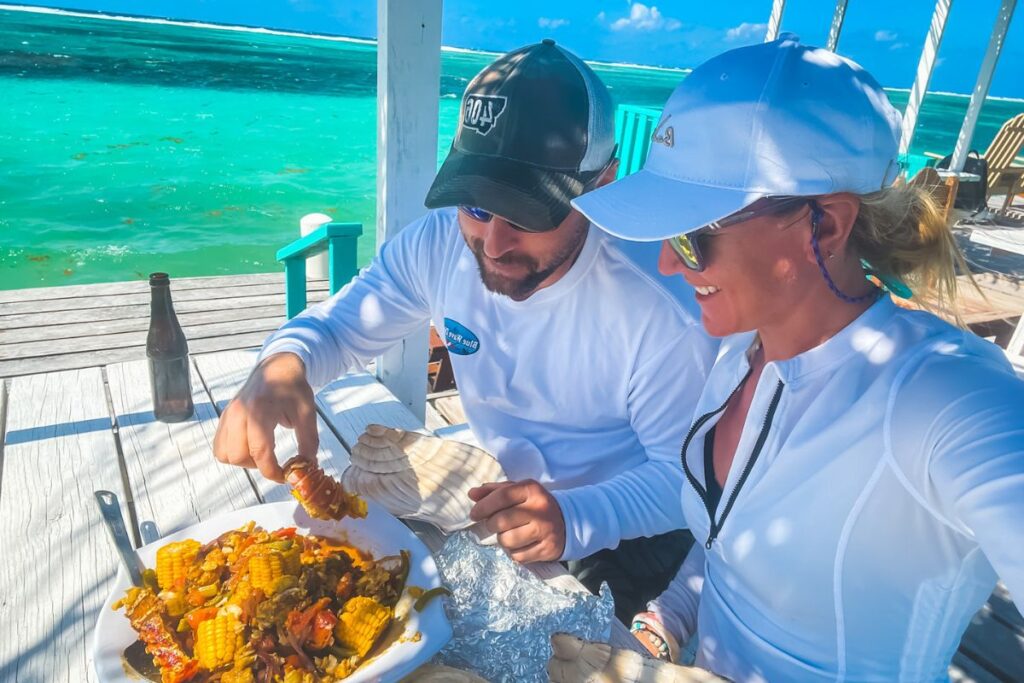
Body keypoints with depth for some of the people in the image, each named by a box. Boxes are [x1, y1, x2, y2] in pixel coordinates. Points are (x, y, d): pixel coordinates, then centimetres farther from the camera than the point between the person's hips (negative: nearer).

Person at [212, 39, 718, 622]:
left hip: (616, 533, -4)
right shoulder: (438, 244, -14)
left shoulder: (665, 310, -29)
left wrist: (578, 517, -37)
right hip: (490, 497, 5)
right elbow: (336, 328, -2)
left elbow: (684, 474, -18)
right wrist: (283, 365, -26)